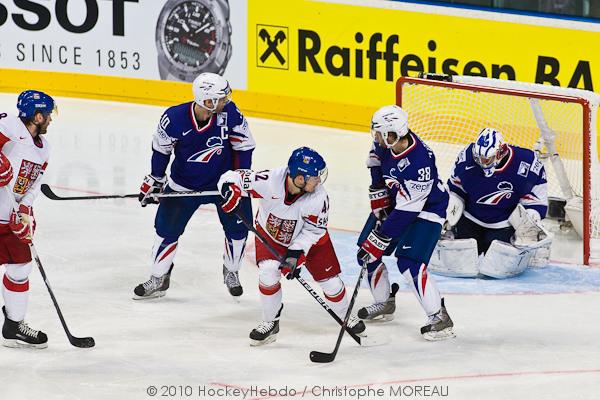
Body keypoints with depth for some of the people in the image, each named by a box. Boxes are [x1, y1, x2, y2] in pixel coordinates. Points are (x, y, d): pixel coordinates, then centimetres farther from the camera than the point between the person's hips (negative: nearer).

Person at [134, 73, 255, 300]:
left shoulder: (229, 112, -23)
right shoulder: (174, 118, -25)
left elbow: (244, 145, -9)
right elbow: (161, 147, -5)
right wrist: (155, 179, 3)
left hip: (223, 180, 1)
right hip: (183, 184, -1)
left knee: (237, 228, 1)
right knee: (167, 229, 2)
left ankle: (231, 272, 28)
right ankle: (158, 280, 20)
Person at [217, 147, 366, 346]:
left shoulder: (318, 197, -31)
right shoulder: (269, 181, -36)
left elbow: (313, 230, -21)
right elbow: (233, 177, -27)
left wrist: (296, 254, -30)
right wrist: (231, 190, -48)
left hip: (310, 239, 1)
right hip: (270, 234, -1)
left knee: (330, 280, 1)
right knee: (268, 271, -24)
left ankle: (346, 316, 32)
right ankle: (270, 322, -1)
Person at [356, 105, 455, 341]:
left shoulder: (419, 164, -37)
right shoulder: (385, 143, -16)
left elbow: (404, 212, -33)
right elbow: (375, 158, 9)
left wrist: (378, 240, -30)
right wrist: (378, 202, 2)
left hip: (425, 208, -8)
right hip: (392, 200, 8)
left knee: (409, 263, -22)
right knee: (366, 252, 8)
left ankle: (439, 318, -16)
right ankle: (384, 304, 28)